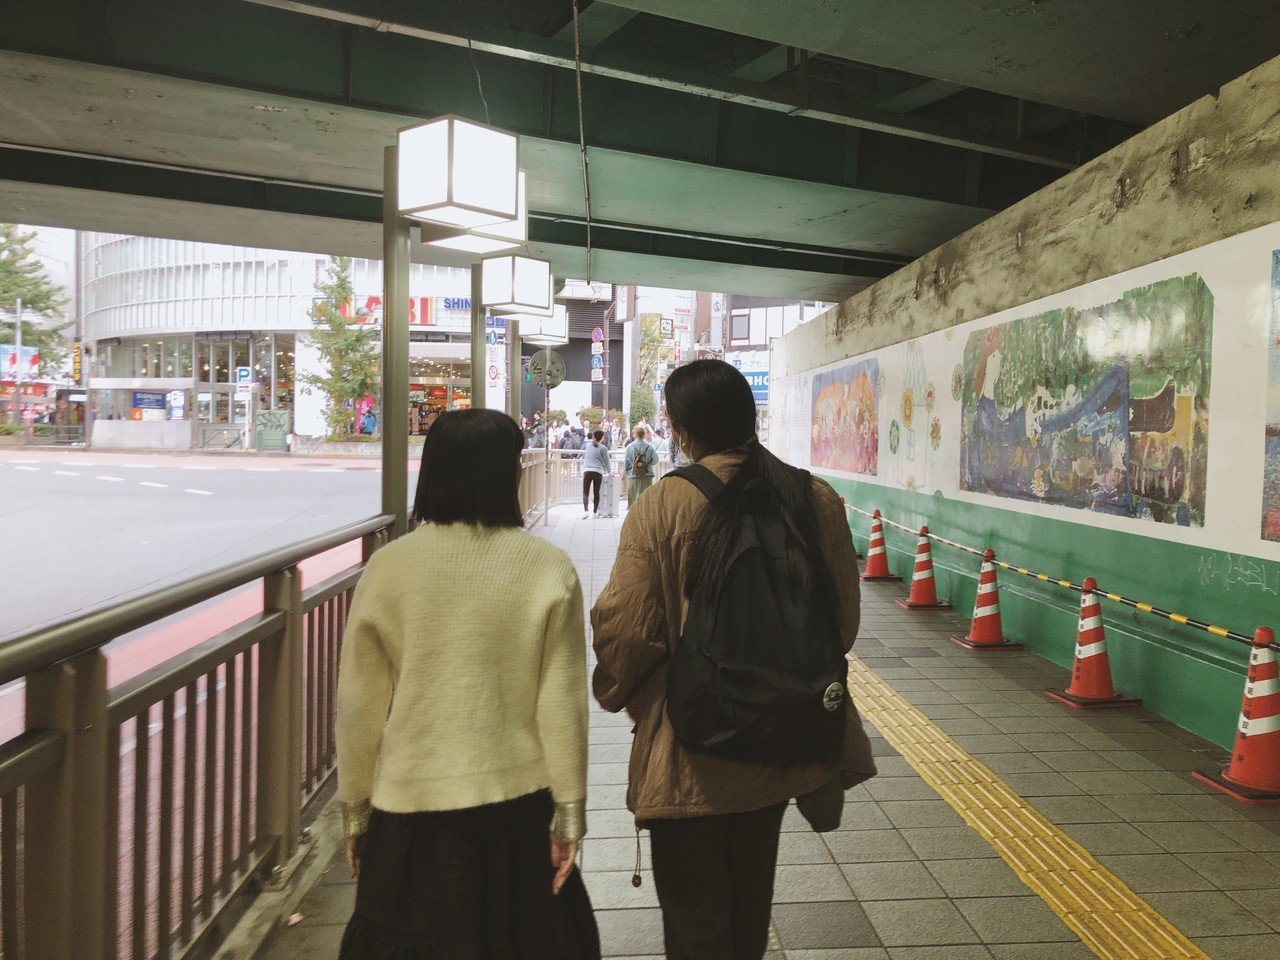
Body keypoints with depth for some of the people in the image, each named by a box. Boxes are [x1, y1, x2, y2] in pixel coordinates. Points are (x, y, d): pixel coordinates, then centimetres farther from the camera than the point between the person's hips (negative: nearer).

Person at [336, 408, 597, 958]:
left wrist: (354, 808, 10)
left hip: (411, 807, 0)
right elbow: (562, 704, -9)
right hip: (517, 801, 0)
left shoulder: (387, 568, -7)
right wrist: (570, 809, 1)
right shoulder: (547, 569, -10)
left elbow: (358, 705, -3)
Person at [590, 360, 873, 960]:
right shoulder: (817, 499, -4)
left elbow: (624, 629, -16)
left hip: (690, 748, -4)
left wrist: (617, 694, 5)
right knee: (751, 892, 26)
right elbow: (844, 621, 4)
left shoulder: (663, 504, -17)